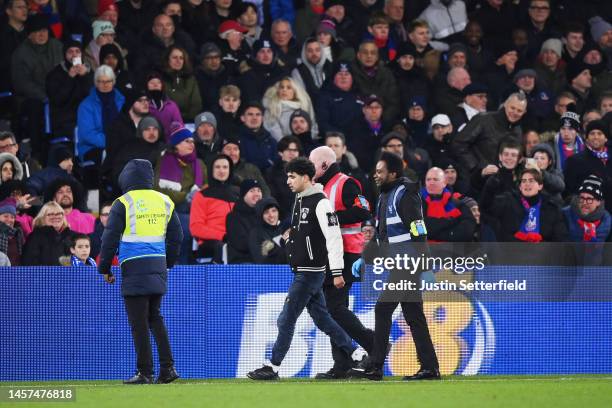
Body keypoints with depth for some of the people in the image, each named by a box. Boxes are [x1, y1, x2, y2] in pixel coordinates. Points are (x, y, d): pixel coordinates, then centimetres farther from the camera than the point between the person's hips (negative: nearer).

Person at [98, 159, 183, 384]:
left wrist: (105, 268, 5)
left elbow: (110, 238, -5)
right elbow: (176, 235, 17)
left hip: (135, 269, -6)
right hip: (158, 268, 6)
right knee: (154, 317, 17)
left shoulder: (123, 203, -5)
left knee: (139, 322, -2)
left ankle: (145, 373, -2)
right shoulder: (163, 201, 11)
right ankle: (167, 367, 7)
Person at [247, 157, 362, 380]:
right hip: (301, 270, 10)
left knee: (286, 319, -7)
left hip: (311, 272, -10)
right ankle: (357, 357, 20)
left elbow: (334, 238, -19)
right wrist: (291, 238, 12)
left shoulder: (320, 203, -15)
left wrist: (337, 272, -22)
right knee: (322, 319, 14)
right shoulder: (300, 200, 14)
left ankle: (272, 368, -2)